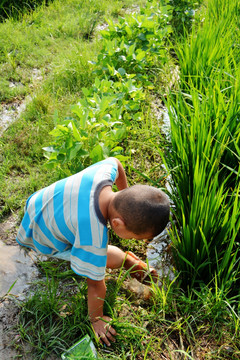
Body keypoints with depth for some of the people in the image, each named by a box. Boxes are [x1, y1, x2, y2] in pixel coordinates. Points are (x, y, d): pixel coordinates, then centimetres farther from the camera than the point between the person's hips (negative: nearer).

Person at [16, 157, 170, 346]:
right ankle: (129, 261, 23)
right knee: (115, 259, -9)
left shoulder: (102, 173, -30)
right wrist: (96, 319, -9)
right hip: (45, 243, -6)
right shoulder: (94, 241, -44)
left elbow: (115, 163, -4)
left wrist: (125, 190, 12)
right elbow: (95, 284, -27)